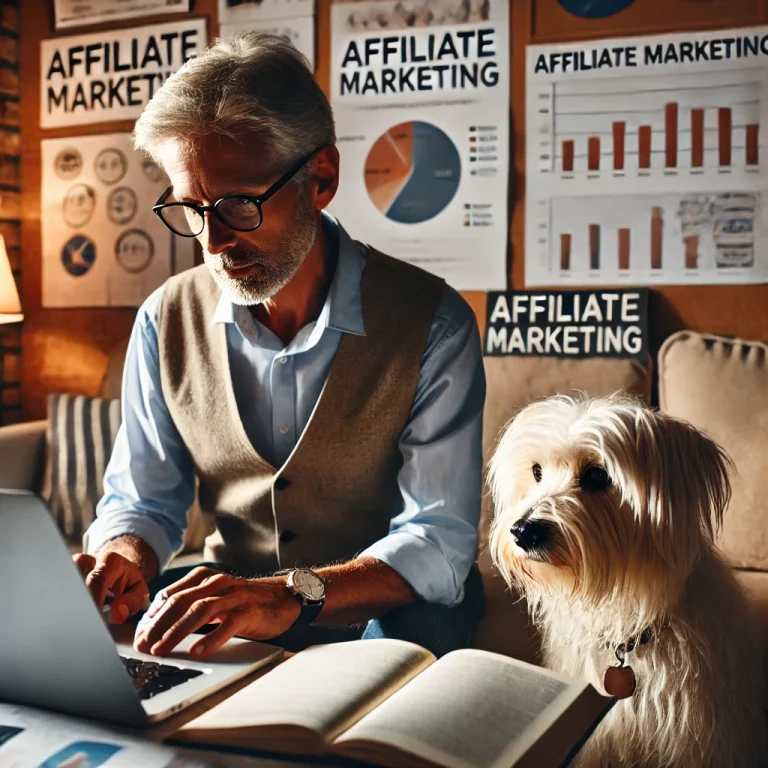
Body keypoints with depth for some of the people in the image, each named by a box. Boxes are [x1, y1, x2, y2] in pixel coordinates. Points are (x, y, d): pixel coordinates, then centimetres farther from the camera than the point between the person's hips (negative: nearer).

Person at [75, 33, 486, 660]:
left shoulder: (431, 324, -14)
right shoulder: (168, 320, -1)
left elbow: (439, 541, -18)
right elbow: (142, 500, 6)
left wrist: (292, 595, -36)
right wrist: (121, 560, -19)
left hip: (378, 616, -2)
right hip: (227, 619, 3)